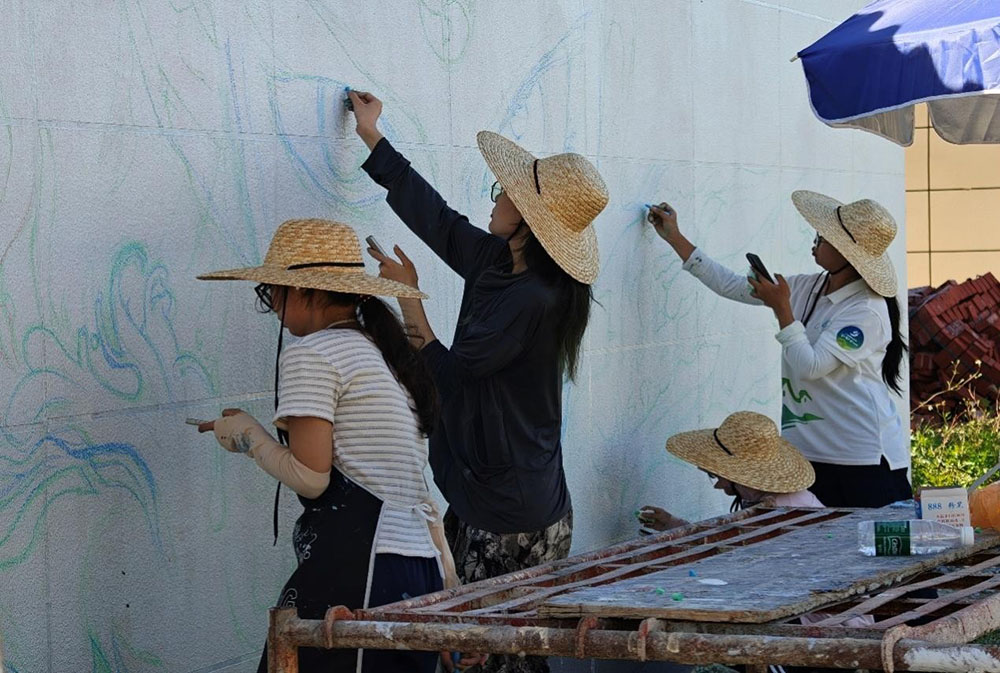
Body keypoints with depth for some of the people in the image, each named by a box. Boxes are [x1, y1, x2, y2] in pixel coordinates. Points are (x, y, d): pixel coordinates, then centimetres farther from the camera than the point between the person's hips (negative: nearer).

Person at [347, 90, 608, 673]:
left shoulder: (532, 298, -19)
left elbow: (449, 376, -14)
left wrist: (408, 296, -3)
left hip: (509, 517, -9)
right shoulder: (496, 263, 7)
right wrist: (373, 139, 28)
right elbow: (436, 217, 19)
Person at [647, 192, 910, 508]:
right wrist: (674, 238, 14)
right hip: (814, 453, 8)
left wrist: (782, 309, -16)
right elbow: (732, 286, 13)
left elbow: (810, 366, -19)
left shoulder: (867, 311, -15)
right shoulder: (808, 288, 8)